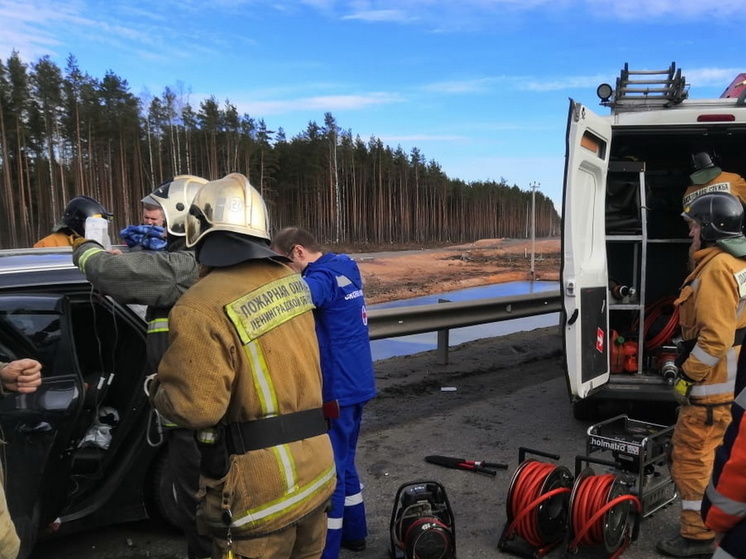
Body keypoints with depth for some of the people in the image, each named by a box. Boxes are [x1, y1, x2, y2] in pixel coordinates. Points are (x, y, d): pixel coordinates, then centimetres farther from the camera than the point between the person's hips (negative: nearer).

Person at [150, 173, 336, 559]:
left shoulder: (202, 308, -21)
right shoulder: (290, 281, 2)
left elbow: (194, 408, -22)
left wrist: (158, 388, 1)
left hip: (258, 490, -6)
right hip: (316, 472, 7)